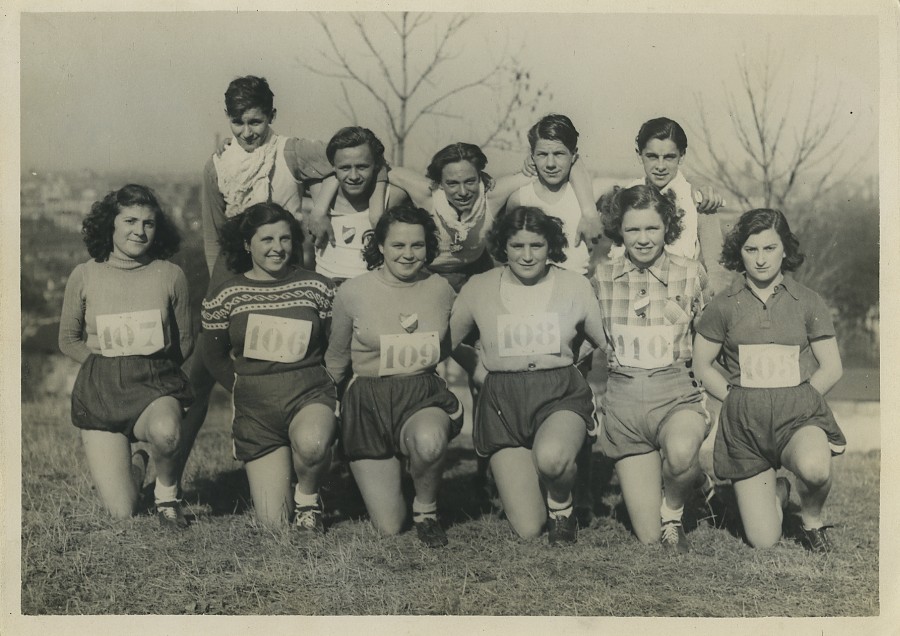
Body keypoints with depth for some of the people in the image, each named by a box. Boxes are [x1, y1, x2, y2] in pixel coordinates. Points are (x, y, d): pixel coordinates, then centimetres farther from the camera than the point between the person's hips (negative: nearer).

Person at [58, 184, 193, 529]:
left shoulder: (170, 275, 1)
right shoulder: (84, 275, 1)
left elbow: (185, 339, 10)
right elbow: (68, 339, 12)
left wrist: (151, 369, -3)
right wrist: (106, 365, 0)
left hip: (157, 384, 0)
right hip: (101, 389, 0)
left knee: (165, 432, -40)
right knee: (121, 514, -5)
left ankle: (167, 494, -5)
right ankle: (135, 466, 33)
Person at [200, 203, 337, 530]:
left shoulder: (316, 287, 2)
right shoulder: (225, 296, 2)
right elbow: (215, 357, 12)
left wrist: (328, 387, 0)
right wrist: (245, 388, 4)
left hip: (311, 394, -1)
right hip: (255, 409, 1)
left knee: (311, 444, -40)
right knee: (273, 523, -4)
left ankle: (307, 497, -3)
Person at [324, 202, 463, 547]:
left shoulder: (441, 289, 3)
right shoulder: (353, 291, -4)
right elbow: (336, 359, 10)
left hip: (425, 395, 1)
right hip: (369, 400, -1)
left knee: (429, 440, -40)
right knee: (388, 528, -5)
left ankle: (426, 509, -6)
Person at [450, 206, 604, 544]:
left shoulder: (575, 285, 4)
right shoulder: (479, 287, 4)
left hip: (561, 393, 0)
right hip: (503, 401, 1)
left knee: (551, 457, -37)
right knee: (528, 529, -8)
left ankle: (561, 505, -1)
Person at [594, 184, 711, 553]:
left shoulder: (691, 274, 1)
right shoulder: (602, 278, 3)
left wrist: (712, 395, -1)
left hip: (677, 393, -1)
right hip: (623, 398, 1)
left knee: (681, 454, -38)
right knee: (648, 538, -4)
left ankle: (673, 512, -5)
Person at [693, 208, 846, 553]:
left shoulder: (807, 301, 6)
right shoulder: (724, 305, 5)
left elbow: (832, 367, 8)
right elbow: (700, 365, 9)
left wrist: (798, 397, -3)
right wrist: (735, 397, -1)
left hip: (799, 411, 0)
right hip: (744, 420, 0)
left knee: (814, 468, -37)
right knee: (763, 540, -4)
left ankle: (812, 520, 0)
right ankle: (777, 492, 33)